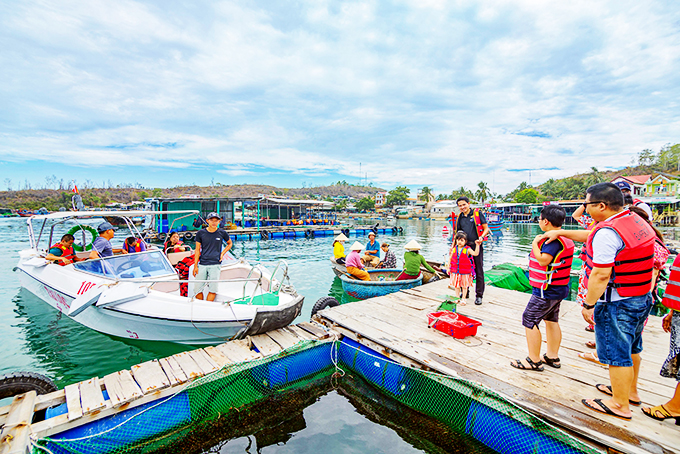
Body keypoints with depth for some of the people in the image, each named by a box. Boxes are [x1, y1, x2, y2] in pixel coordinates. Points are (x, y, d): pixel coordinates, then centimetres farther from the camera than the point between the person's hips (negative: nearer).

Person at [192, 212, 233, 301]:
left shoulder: (222, 233, 3)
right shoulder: (200, 233, 4)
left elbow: (229, 244, 20)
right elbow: (197, 250, 7)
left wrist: (222, 253, 5)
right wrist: (195, 265, 3)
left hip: (215, 265, -1)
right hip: (202, 264, 1)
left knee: (213, 289, -6)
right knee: (197, 288, 0)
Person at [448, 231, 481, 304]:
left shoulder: (467, 249, -9)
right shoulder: (454, 249, 0)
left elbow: (475, 253, -23)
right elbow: (450, 258, 6)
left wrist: (477, 245, -30)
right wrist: (448, 268, 4)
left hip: (465, 272, -3)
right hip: (455, 271, 3)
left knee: (464, 286, 9)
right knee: (456, 285, 14)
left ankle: (463, 299, 22)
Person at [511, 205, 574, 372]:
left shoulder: (553, 239, -22)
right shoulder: (566, 238, 11)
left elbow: (543, 260, -30)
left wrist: (535, 244, -18)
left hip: (546, 290, -11)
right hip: (558, 288, 11)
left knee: (529, 320, -3)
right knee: (552, 320, 20)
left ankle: (534, 361, 5)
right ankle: (552, 357, 31)